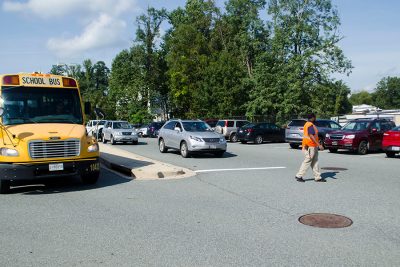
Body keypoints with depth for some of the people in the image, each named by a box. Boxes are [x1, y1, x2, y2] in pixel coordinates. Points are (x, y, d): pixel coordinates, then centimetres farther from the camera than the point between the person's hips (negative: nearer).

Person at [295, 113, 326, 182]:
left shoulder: (307, 124, 15)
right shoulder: (311, 125, -16)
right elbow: (311, 136, -25)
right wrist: (319, 145, -26)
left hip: (312, 146, 10)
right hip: (311, 146, -10)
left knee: (315, 161, 11)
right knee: (307, 161, -4)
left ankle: (318, 177, 15)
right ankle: (299, 176, 2)